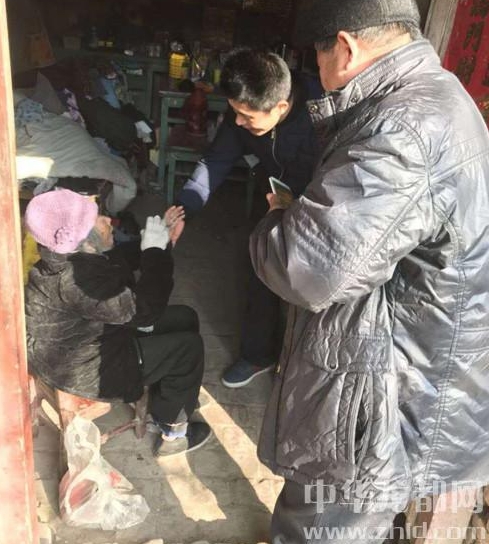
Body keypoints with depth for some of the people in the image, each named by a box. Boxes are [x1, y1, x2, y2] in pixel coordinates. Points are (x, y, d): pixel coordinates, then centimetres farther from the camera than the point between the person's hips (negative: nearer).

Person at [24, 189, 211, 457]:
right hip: (81, 368, -9)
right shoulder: (75, 278, -36)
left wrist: (163, 241, -2)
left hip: (93, 334, 9)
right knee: (188, 347, -6)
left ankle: (164, 404, 26)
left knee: (184, 318, 10)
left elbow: (120, 259, 11)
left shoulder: (72, 255, -7)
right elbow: (145, 310, -33)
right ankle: (173, 432, 14)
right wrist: (155, 251, -24)